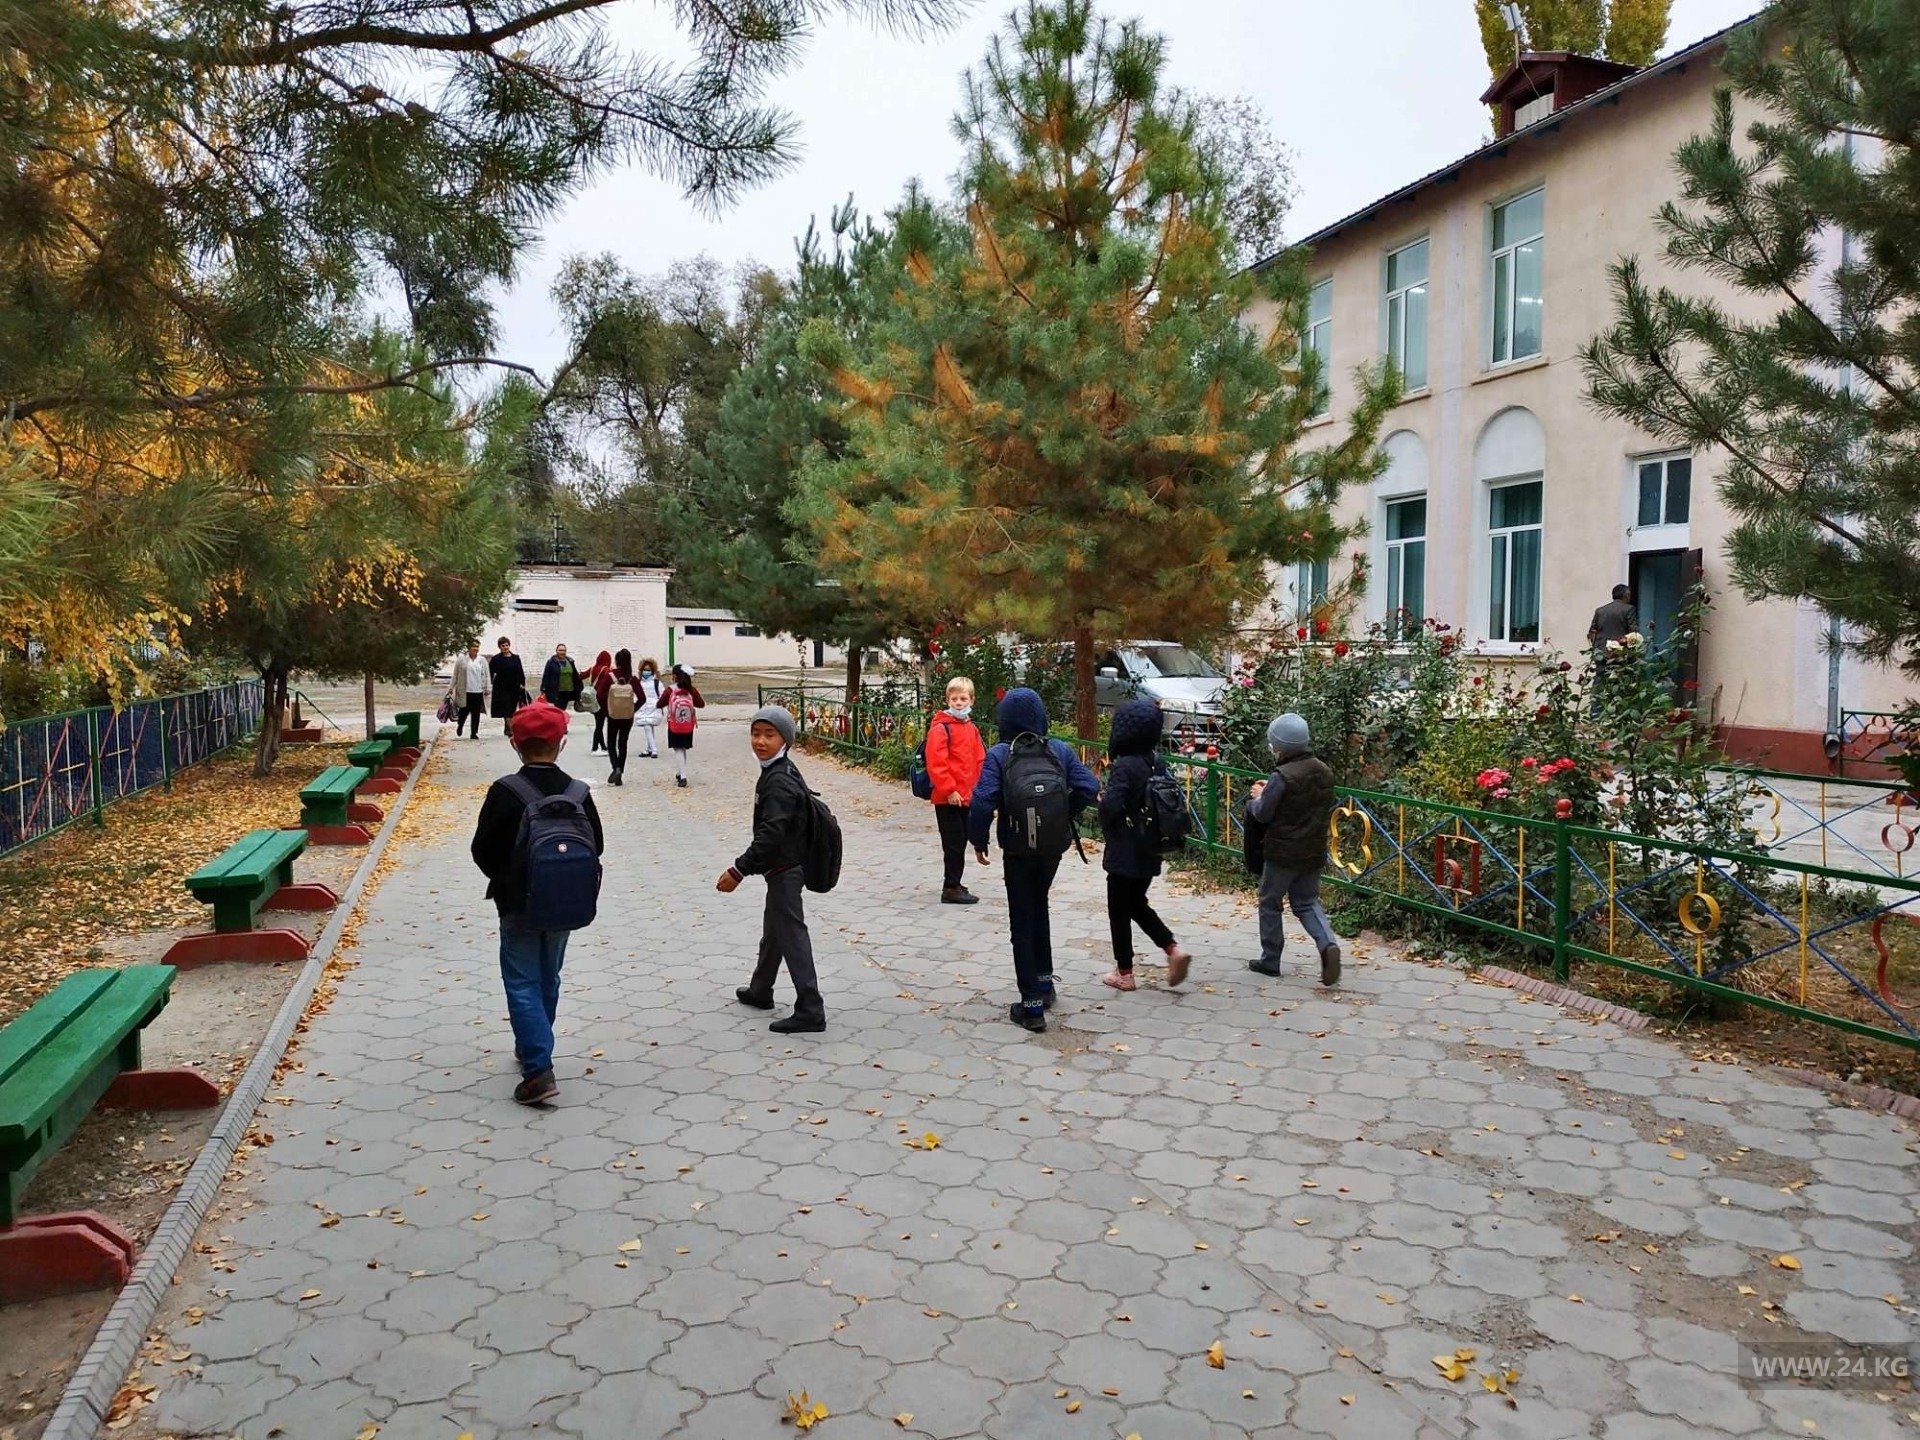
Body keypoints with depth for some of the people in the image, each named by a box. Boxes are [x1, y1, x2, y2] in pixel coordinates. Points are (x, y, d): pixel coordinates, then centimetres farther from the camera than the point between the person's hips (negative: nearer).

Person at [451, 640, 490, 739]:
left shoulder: (482, 661, 10)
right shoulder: (461, 660, 3)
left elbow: (487, 675, 11)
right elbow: (455, 675, 6)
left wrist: (487, 689, 4)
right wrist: (453, 688, 4)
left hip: (478, 691, 2)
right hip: (465, 691, -2)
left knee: (476, 713, 2)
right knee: (464, 711, 1)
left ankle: (474, 732, 10)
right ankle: (459, 727, 28)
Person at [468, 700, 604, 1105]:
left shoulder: (505, 792, -17)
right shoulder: (579, 793, -6)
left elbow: (483, 850, -11)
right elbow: (597, 847, 2)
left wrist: (504, 882, 8)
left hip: (518, 905, -4)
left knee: (523, 984, 2)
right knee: (548, 979, 20)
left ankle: (538, 1071, -7)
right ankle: (533, 1048, 37)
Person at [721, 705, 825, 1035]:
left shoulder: (779, 781, -22)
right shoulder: (780, 772, 9)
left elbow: (771, 835, -29)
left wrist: (739, 871, -26)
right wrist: (745, 866, 21)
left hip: (785, 869, -11)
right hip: (783, 867, 11)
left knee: (792, 935, -8)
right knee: (773, 931, 24)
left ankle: (810, 1011, -5)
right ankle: (760, 991, 42)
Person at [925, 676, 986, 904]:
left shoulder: (972, 728, 12)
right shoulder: (940, 728, -12)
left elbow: (979, 761, 17)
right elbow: (935, 763, -18)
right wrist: (949, 790, -19)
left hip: (967, 797, 8)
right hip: (947, 798, -8)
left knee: (961, 841, 15)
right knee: (954, 843, -4)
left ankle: (954, 884, 26)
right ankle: (951, 888, 3)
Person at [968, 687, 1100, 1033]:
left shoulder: (999, 755, -11)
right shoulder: (1061, 750, -2)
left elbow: (983, 802, -20)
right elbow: (1089, 789, -7)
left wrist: (978, 840, -5)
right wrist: (1063, 816, 8)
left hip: (1018, 851, -3)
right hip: (1054, 847, 3)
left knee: (1022, 921, 6)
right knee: (1039, 908, 27)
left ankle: (1032, 1004, 5)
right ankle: (1044, 981, 34)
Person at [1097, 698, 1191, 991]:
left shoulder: (1124, 766, -21)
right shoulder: (1155, 762, 2)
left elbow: (1110, 807, -29)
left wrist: (1104, 792, -6)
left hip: (1124, 853, -7)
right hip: (1150, 851, 7)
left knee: (1119, 911, 8)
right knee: (1137, 904, 23)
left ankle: (1124, 973, 16)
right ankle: (1173, 950, 9)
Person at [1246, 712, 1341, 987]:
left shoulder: (1282, 776, -21)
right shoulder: (1323, 771, 2)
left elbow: (1262, 814, -18)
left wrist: (1257, 798, 6)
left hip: (1282, 852, -6)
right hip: (1314, 851, 6)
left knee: (1270, 903, 11)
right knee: (1307, 902, 17)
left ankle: (1270, 960, 18)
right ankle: (1327, 944, -7)